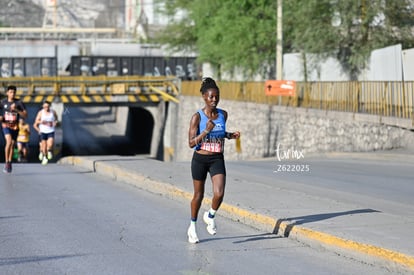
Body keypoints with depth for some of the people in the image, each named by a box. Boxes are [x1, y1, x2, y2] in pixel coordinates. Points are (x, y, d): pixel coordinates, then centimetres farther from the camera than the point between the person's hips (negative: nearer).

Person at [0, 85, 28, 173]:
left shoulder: (19, 103, -5)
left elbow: (25, 115, -9)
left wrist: (16, 110, -22)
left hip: (15, 126, 2)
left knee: (12, 145, 8)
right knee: (9, 141, -23)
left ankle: (10, 163, 27)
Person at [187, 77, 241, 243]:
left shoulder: (223, 114, 2)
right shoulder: (197, 117, -11)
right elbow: (191, 143, -14)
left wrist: (230, 135, 2)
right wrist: (206, 131, -26)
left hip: (217, 160, 2)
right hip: (200, 159, -2)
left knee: (219, 194, -16)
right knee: (199, 195, 11)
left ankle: (210, 216, 15)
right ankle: (193, 226, 33)